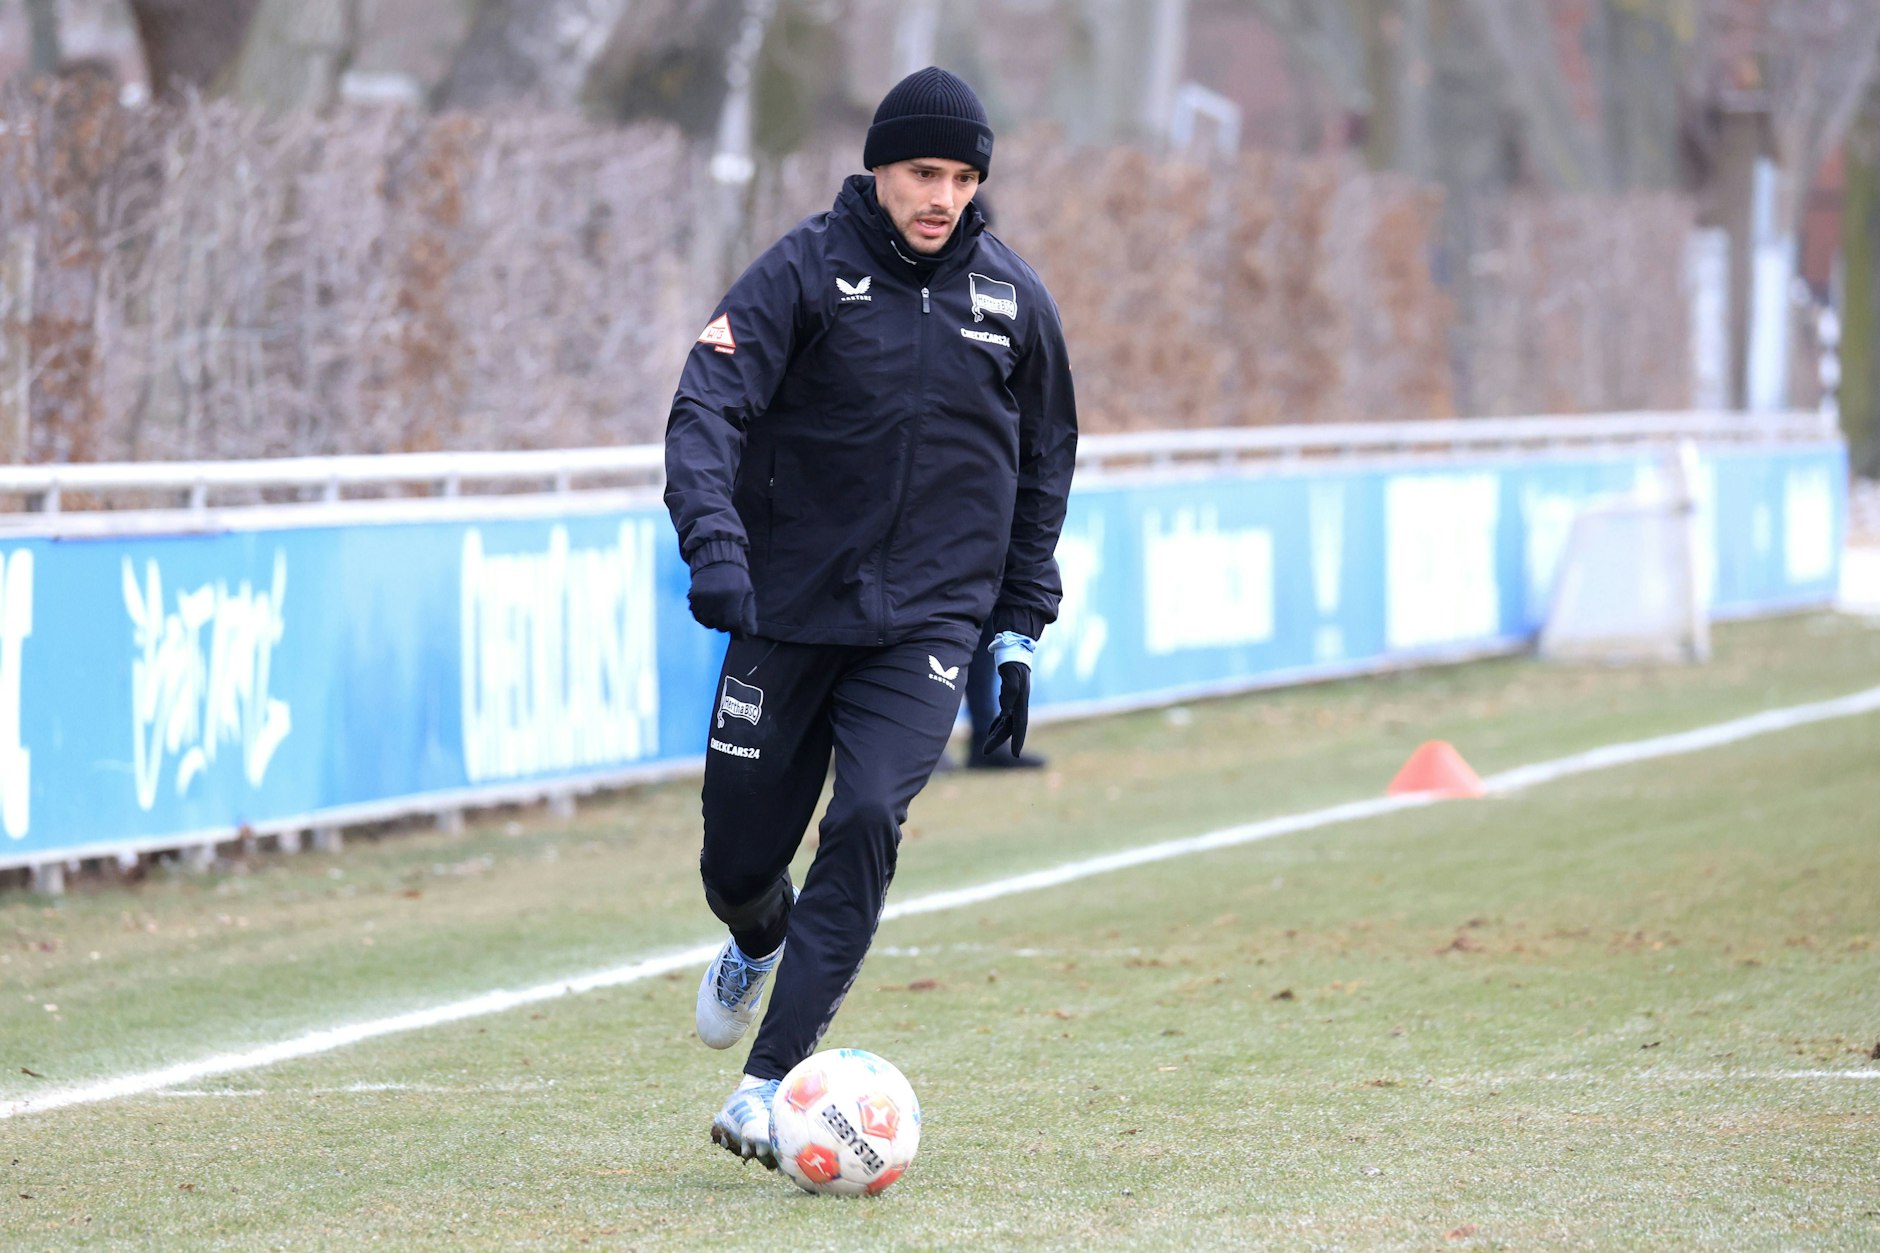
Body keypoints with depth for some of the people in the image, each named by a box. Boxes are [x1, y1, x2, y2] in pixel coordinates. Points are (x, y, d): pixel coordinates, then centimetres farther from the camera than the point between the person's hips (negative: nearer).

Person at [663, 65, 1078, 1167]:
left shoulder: (1011, 298, 4)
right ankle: (759, 946, 45)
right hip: (790, 610, -1)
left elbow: (1044, 462, 16)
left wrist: (1020, 628, 13)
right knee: (740, 854, 6)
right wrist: (714, 538, -33)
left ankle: (770, 1085, -16)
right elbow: (709, 403, -16)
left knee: (868, 821, -19)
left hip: (928, 622, 1)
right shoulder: (806, 272, -6)